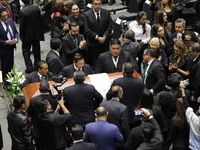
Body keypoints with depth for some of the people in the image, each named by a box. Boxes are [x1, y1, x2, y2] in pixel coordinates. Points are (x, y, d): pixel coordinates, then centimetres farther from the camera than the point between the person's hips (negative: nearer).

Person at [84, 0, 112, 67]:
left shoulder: (106, 13, 3)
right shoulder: (87, 14, -4)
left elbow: (110, 26, 2)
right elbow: (87, 30, -8)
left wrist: (104, 37, -11)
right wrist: (97, 37, -15)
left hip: (104, 42, 2)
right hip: (93, 43, -2)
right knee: (93, 63, 1)